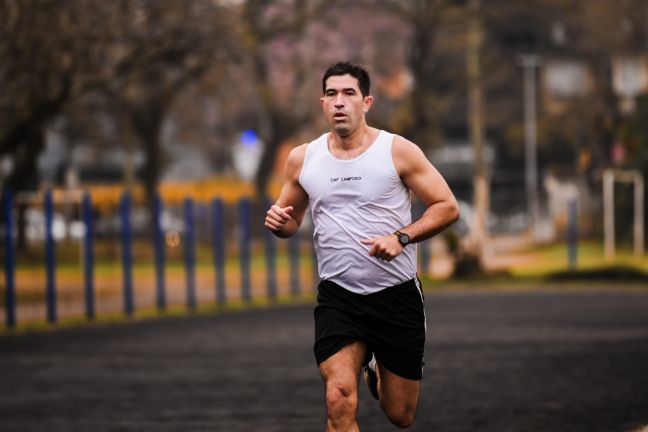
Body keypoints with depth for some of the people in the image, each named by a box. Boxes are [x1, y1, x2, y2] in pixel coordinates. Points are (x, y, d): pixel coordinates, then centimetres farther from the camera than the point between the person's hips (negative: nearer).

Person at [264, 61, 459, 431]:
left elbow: (447, 207, -6)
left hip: (397, 294, -1)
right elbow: (292, 218, 17)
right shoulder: (303, 158, 3)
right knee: (339, 401, -21)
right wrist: (279, 222, -8)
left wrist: (401, 237, -21)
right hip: (337, 298, 1)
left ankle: (377, 372, 45)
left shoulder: (398, 151, -7)